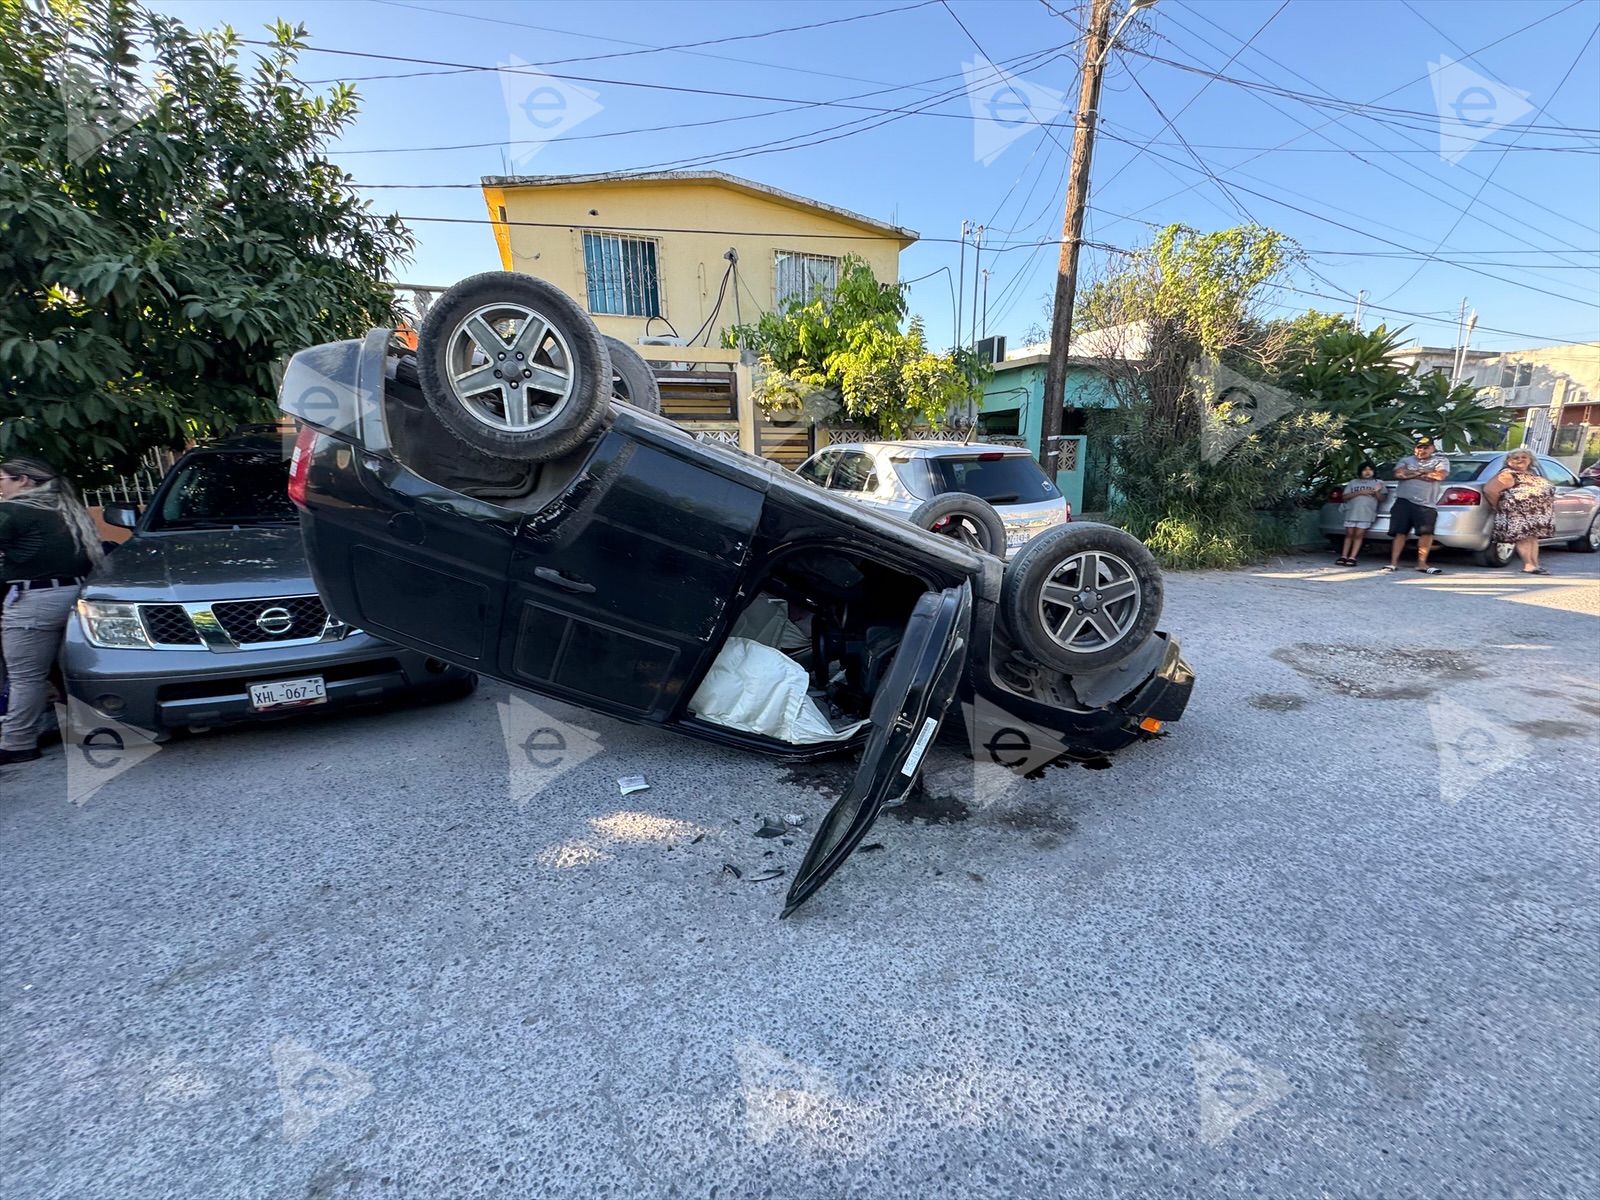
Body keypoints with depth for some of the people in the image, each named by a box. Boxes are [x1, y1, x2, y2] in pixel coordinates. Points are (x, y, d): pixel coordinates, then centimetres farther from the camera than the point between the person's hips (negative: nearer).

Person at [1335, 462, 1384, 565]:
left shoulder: (1378, 483, 14)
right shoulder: (1353, 482, 15)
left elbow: (1382, 499, 9)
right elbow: (1345, 497, 7)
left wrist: (1377, 492, -11)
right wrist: (1359, 492, -5)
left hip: (1367, 513, -1)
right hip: (1351, 512, 1)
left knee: (1358, 535, -6)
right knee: (1349, 534, 1)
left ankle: (1352, 557, -7)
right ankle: (1344, 556, 2)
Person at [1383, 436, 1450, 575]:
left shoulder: (1441, 461, 15)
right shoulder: (1406, 460, 18)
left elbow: (1440, 475, -5)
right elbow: (1399, 474, -3)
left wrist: (1412, 474, -1)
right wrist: (1425, 472, -1)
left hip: (1427, 504, 0)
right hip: (1404, 501, 0)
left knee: (1427, 533, -10)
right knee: (1400, 532, -2)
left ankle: (1421, 563, -3)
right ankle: (1393, 562, -2)